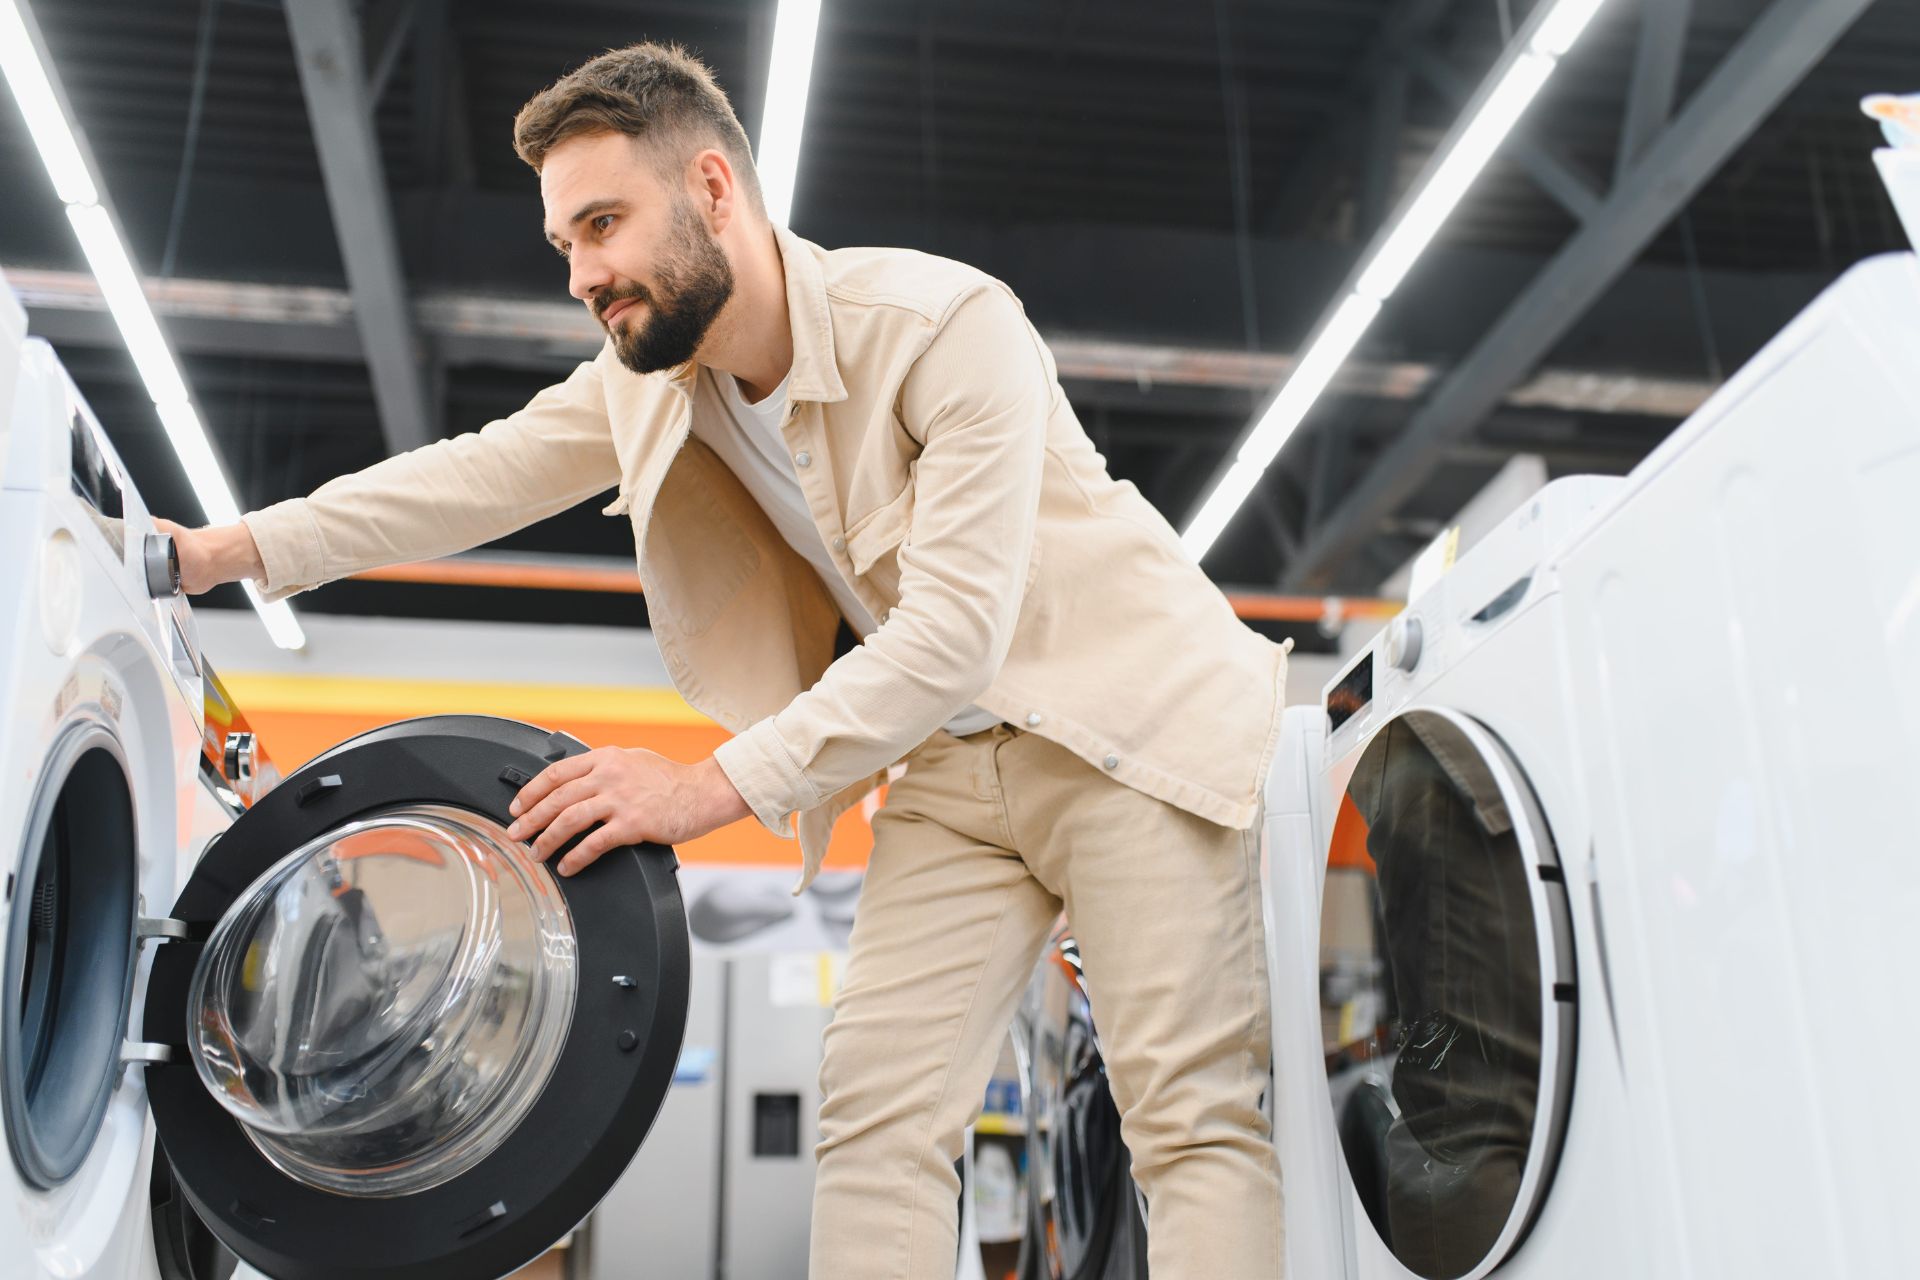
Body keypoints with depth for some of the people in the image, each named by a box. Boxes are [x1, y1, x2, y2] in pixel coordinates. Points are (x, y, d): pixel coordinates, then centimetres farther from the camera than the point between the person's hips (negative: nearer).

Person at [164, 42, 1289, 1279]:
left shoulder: (949, 322, -23)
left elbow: (957, 628, -28)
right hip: (951, 764, 6)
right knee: (877, 1110, -3)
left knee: (1192, 1119, -9)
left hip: (1127, 715, -5)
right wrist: (221, 551, -5)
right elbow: (475, 478, 4)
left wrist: (710, 787, -28)